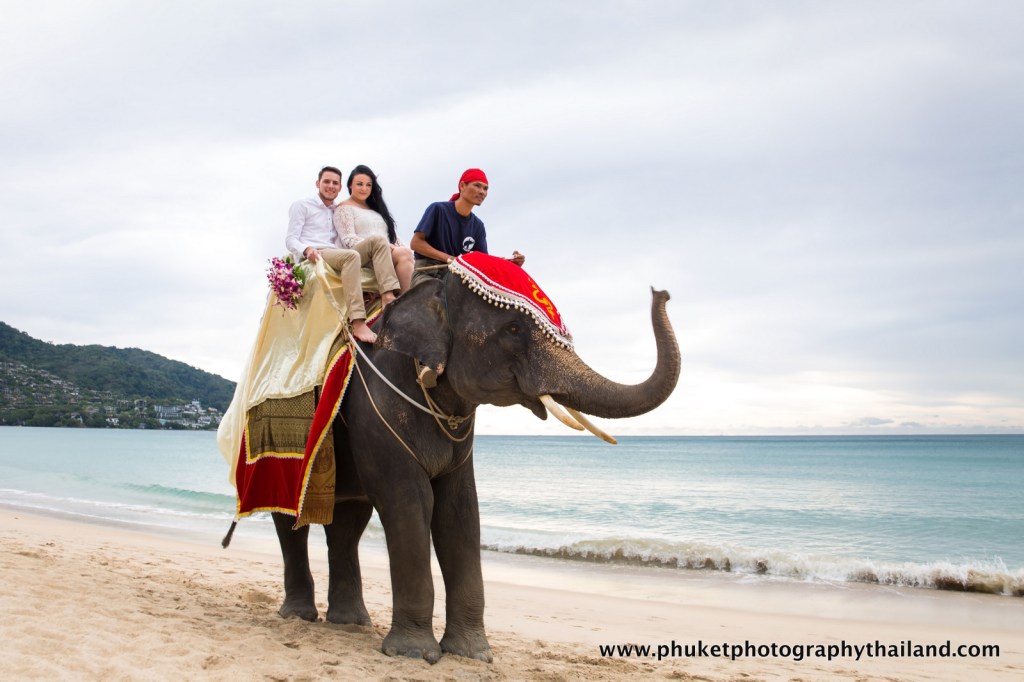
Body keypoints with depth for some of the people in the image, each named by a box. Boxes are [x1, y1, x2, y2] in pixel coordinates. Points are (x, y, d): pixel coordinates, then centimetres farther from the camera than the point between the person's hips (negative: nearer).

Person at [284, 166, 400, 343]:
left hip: (338, 258, 6)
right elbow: (291, 240, 3)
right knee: (351, 256, -37)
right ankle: (358, 323, -50)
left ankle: (388, 297, -35)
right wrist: (307, 250, -20)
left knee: (378, 240, -16)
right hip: (313, 258, -6)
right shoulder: (302, 206, 12)